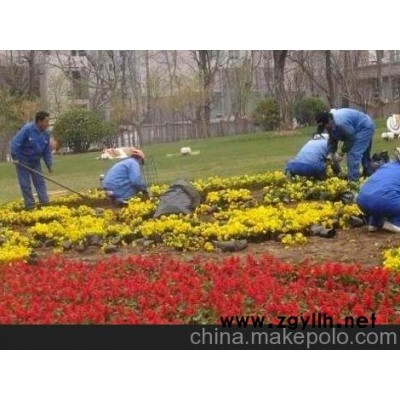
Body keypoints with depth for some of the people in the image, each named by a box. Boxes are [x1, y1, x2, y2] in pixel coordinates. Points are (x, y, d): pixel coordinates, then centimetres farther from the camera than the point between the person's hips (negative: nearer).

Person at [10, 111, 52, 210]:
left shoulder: (46, 134, -3)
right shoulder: (27, 129, -23)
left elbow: (47, 151, 6)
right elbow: (15, 142, -22)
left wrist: (49, 164, 2)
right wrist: (15, 157, -24)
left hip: (35, 162, 6)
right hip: (23, 161, -6)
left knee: (40, 182, 4)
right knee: (25, 184, -1)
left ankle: (45, 202, 6)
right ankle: (29, 204, 6)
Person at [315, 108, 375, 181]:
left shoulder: (340, 123, -37)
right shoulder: (330, 124, -7)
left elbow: (351, 138, -25)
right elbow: (333, 140, 5)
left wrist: (341, 153, -16)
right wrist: (330, 154, -5)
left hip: (365, 127, -10)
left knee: (353, 153, -17)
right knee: (364, 153, 23)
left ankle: (353, 180, -14)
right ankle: (368, 175, 39)